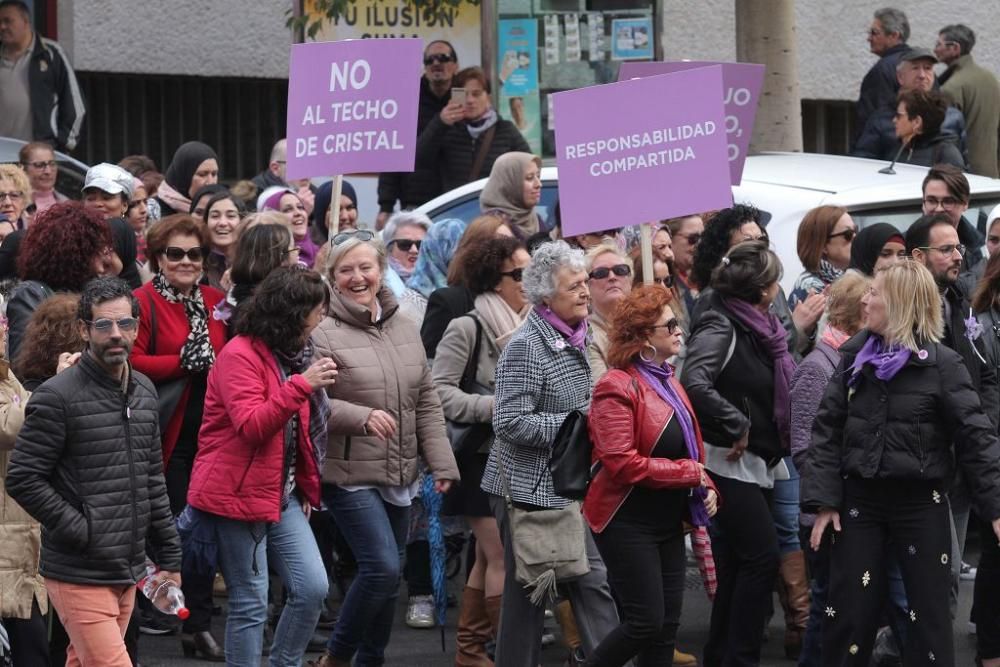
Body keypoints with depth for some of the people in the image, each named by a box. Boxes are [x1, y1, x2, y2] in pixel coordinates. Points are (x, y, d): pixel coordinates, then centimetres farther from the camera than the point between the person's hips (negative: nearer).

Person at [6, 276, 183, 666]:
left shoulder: (144, 392, 12)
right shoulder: (57, 397, -10)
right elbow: (22, 480, -13)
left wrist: (169, 558, 16)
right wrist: (81, 531, -15)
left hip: (129, 575, 7)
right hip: (80, 577, -7)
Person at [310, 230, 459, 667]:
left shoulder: (405, 329, 10)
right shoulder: (323, 333, -10)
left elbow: (427, 403, 13)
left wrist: (441, 464, 7)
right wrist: (361, 417, -29)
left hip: (399, 475, 7)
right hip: (349, 475, -6)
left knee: (388, 574, 12)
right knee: (383, 567, -15)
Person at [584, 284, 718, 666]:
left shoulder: (667, 381, 13)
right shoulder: (618, 387, -16)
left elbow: (689, 449, 22)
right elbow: (621, 463, -24)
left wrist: (705, 487, 2)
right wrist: (687, 474, -18)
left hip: (668, 521, 9)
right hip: (628, 523, -9)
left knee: (666, 625, 8)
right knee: (646, 623, -10)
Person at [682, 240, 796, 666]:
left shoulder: (758, 327, 11)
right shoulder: (720, 326, -15)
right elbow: (696, 385, -29)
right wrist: (737, 427, -22)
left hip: (758, 463, 9)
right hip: (730, 462, -9)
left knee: (737, 565, 11)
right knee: (762, 556, -11)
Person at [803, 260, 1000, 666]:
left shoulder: (941, 364, -8)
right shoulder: (855, 356, 4)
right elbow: (828, 429, 5)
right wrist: (824, 499, -3)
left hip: (921, 504, -3)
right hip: (859, 499, 3)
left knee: (929, 616, 4)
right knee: (847, 613, 4)